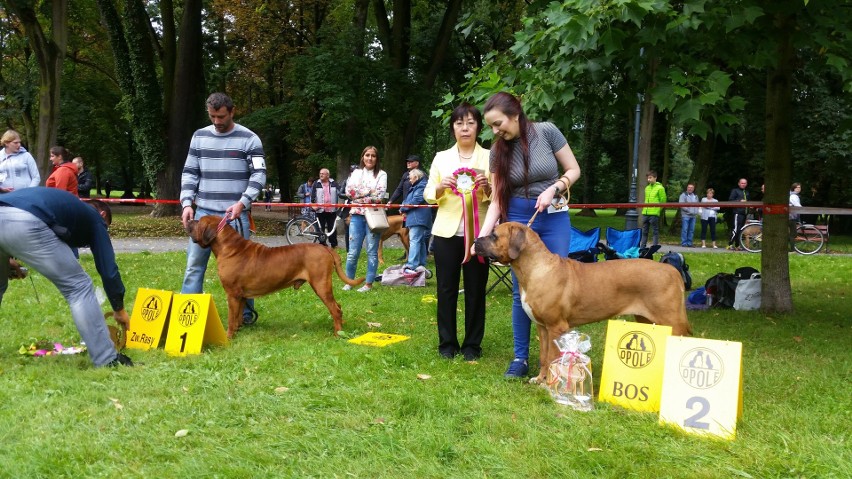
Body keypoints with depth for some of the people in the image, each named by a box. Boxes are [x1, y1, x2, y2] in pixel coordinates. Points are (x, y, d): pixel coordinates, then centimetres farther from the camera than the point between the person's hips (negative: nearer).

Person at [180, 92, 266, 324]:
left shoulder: (249, 139, -3)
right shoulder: (199, 137, 9)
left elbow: (259, 175, -6)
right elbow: (189, 173, 11)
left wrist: (242, 203, -18)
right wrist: (187, 203, -2)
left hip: (235, 214, -3)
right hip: (203, 212, 3)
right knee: (194, 264, 2)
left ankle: (246, 313, 15)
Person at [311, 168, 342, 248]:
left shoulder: (334, 183, 5)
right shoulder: (316, 184, 4)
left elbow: (339, 193, 4)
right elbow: (312, 196, 5)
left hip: (332, 211, 0)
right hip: (320, 210, 0)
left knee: (332, 229, 6)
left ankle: (334, 245, 13)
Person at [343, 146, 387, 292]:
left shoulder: (381, 174, 5)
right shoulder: (356, 173, 14)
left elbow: (379, 196, -8)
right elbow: (349, 191, 0)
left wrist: (359, 194, -4)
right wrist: (369, 190, -7)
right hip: (357, 215, 2)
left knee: (372, 251, 0)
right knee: (353, 251, 1)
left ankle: (369, 283, 7)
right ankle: (349, 281, 14)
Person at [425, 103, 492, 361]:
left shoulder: (489, 157, 5)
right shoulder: (441, 158, 10)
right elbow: (428, 194, 8)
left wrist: (487, 187, -18)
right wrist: (441, 187, -12)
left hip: (478, 232, -1)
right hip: (447, 231, 1)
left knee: (475, 290, 3)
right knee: (446, 289, 5)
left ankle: (472, 345, 13)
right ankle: (447, 343, 16)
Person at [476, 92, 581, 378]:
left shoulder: (546, 132, -9)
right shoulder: (498, 150, -2)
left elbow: (574, 170, -1)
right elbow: (497, 198, -1)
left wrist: (553, 189, -19)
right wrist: (483, 235, -12)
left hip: (554, 217, -2)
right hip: (518, 218, 2)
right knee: (521, 291, 3)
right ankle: (520, 358, 11)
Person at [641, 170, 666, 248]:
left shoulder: (660, 188, -4)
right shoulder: (647, 188, 15)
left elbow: (663, 201, -4)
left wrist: (658, 209, -3)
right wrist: (645, 208, 11)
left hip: (654, 214, -7)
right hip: (645, 213, 7)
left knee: (655, 231, 0)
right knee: (644, 231, 10)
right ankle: (643, 247, 15)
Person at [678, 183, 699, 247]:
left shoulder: (695, 196, 17)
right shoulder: (683, 195, -3)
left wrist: (696, 211, 5)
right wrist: (689, 210, -16)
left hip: (693, 216, 6)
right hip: (685, 215, -6)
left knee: (691, 230, 6)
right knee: (685, 230, -7)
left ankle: (689, 243, 12)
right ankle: (684, 243, -3)